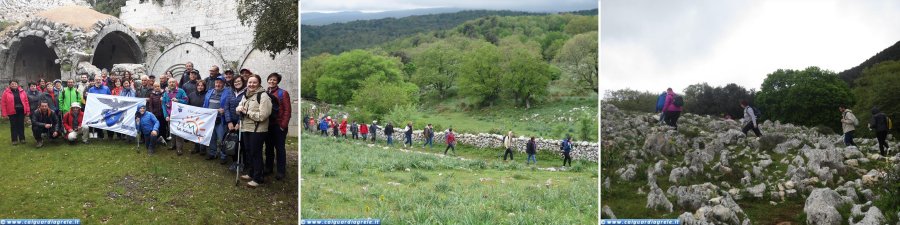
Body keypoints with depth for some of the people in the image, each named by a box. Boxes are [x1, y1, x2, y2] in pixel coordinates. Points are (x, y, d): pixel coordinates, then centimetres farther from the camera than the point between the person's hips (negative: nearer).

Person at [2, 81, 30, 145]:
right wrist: (4, 113, -8)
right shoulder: (6, 92, -2)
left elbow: (26, 101, 6)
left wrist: (28, 111, 1)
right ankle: (14, 140, 11)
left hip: (21, 111, 2)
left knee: (21, 125, 8)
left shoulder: (22, 91, 6)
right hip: (12, 112, -2)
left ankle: (22, 139, 17)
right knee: (13, 126, 5)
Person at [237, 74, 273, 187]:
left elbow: (262, 115, -20)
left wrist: (246, 112, -15)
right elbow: (239, 107, 21)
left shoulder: (263, 96, -13)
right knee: (249, 151, 17)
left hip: (258, 129, -8)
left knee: (256, 153, -3)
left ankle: (257, 178, 6)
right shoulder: (246, 95, 12)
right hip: (246, 128, 8)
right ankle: (251, 173, 32)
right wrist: (239, 108, -4)